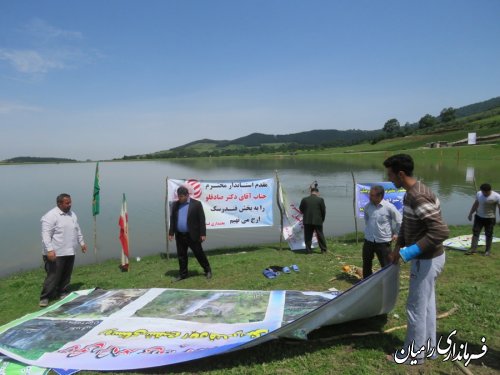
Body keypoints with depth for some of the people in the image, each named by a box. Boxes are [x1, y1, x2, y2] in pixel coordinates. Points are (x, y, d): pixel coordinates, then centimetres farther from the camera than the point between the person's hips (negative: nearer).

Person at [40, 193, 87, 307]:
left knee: (66, 275, 14)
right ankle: (44, 297, 10)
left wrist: (82, 243, 22)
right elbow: (46, 235, -19)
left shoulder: (72, 214, 12)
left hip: (70, 252, 7)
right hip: (56, 254, -7)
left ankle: (62, 293, 27)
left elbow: (77, 230, 22)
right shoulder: (50, 216, -13)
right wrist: (49, 250, -26)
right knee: (53, 276, -3)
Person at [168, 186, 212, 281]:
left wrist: (203, 234, -11)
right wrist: (171, 233, 5)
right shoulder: (175, 204, 5)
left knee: (199, 254, 6)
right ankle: (183, 274, 24)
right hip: (179, 236, 4)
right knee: (181, 255, 11)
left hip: (192, 235, -4)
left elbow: (202, 219, -9)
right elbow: (172, 219, 9)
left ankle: (208, 270, 23)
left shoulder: (196, 204, -9)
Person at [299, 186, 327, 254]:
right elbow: (323, 210, -2)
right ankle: (323, 250, 17)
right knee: (320, 235, 11)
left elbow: (301, 209, 8)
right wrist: (322, 219, 12)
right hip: (317, 221, -1)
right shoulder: (320, 200, -4)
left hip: (307, 221, 1)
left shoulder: (304, 199, 0)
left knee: (308, 236, 7)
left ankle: (309, 250, 8)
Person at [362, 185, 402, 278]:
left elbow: (399, 221, -4)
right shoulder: (367, 206, -3)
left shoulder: (389, 207, -16)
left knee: (386, 266, 8)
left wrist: (396, 233, 0)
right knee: (366, 265, 17)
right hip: (368, 241, 5)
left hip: (383, 242, -4)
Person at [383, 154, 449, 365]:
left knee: (416, 307, 4)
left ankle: (414, 353, 22)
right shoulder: (410, 193, 5)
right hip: (425, 258, 10)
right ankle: (428, 347, 37)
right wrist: (398, 247, 7)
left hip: (427, 260, -10)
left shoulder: (419, 197, -28)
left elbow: (441, 231, -32)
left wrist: (408, 252, -28)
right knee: (427, 304, 21)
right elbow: (406, 224, 16)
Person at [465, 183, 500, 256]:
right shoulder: (479, 193, -2)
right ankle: (473, 249, 7)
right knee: (475, 232, 2)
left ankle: (488, 250, 21)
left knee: (488, 235, 7)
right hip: (479, 217, 4)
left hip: (490, 218, -4)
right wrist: (470, 213, 12)